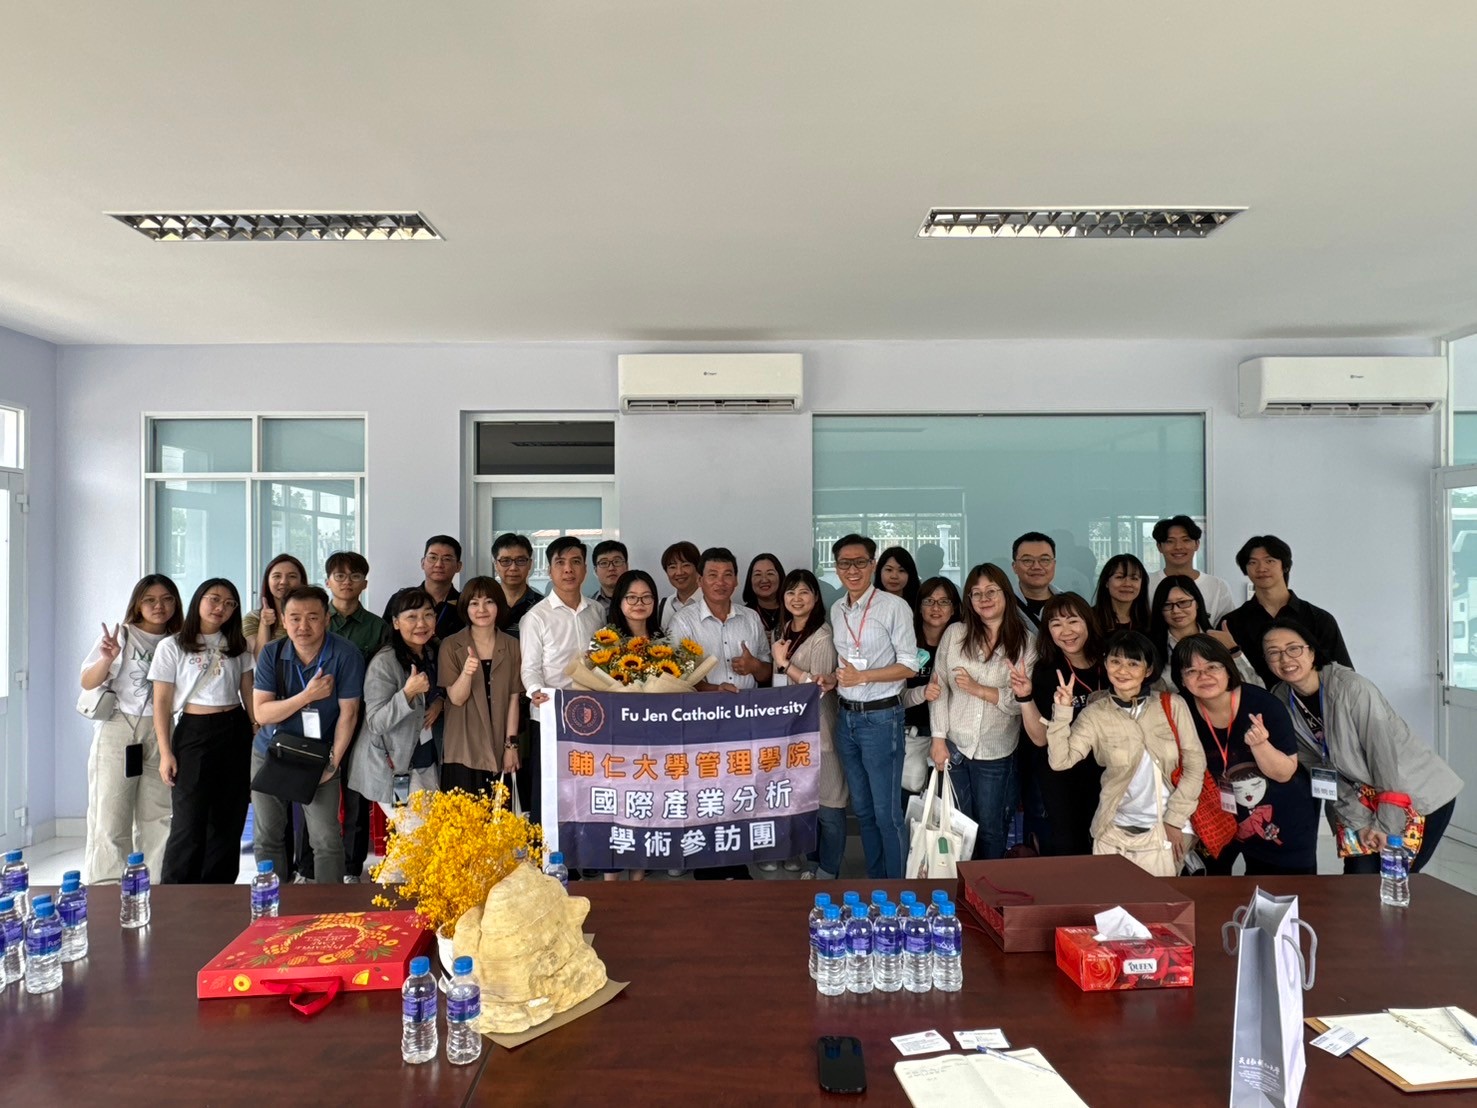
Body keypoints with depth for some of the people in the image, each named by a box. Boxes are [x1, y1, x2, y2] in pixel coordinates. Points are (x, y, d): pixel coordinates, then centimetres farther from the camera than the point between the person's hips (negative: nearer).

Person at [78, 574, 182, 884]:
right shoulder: (122, 636, -3)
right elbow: (87, 683, -7)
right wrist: (107, 659, -25)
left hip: (160, 733, 3)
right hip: (118, 732, -3)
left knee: (158, 817, 6)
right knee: (111, 816, -2)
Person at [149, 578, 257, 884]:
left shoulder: (237, 646, 11)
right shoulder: (172, 647, -1)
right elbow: (162, 702, -2)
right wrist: (165, 752, -7)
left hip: (236, 734, 4)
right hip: (194, 733, -4)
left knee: (228, 821, 7)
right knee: (189, 823, -5)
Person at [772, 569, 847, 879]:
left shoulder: (822, 638, -14)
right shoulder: (783, 631, 10)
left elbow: (819, 688, -20)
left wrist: (784, 664, -17)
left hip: (817, 728, -7)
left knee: (827, 801, 1)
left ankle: (828, 870, 14)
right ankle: (809, 856, 31)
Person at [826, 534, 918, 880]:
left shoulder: (893, 606, -10)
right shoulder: (837, 610, 10)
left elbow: (909, 665, -11)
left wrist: (862, 677, -18)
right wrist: (833, 678, 0)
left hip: (881, 716, -6)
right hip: (846, 715, 7)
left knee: (886, 812, -1)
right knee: (862, 808, 15)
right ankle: (874, 882, 28)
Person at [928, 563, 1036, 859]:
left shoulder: (1026, 642, -5)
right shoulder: (954, 634, -1)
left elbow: (1023, 701, -10)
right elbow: (940, 688, -2)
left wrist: (979, 689, -18)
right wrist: (938, 739, -6)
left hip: (996, 752, -1)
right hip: (954, 746, 1)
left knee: (991, 828, 11)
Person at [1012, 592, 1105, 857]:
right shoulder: (1045, 672, -12)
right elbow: (1040, 738, -17)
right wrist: (1025, 697, -29)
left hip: (1107, 768, 3)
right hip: (1060, 772, -2)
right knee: (1067, 847, -1)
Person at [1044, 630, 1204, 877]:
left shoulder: (1172, 706, -4)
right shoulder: (1095, 714, -5)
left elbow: (1195, 763, -2)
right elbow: (1060, 761, -14)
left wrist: (1175, 819, -4)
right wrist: (1062, 713, -21)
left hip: (1165, 831, 0)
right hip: (1114, 833, 0)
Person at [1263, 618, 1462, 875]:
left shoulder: (1352, 687, -24)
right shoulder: (1281, 703, -8)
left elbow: (1385, 755, -22)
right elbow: (1320, 770, -4)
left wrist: (1387, 825, -17)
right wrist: (1358, 821, -11)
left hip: (1420, 795, -4)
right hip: (1360, 802, 4)